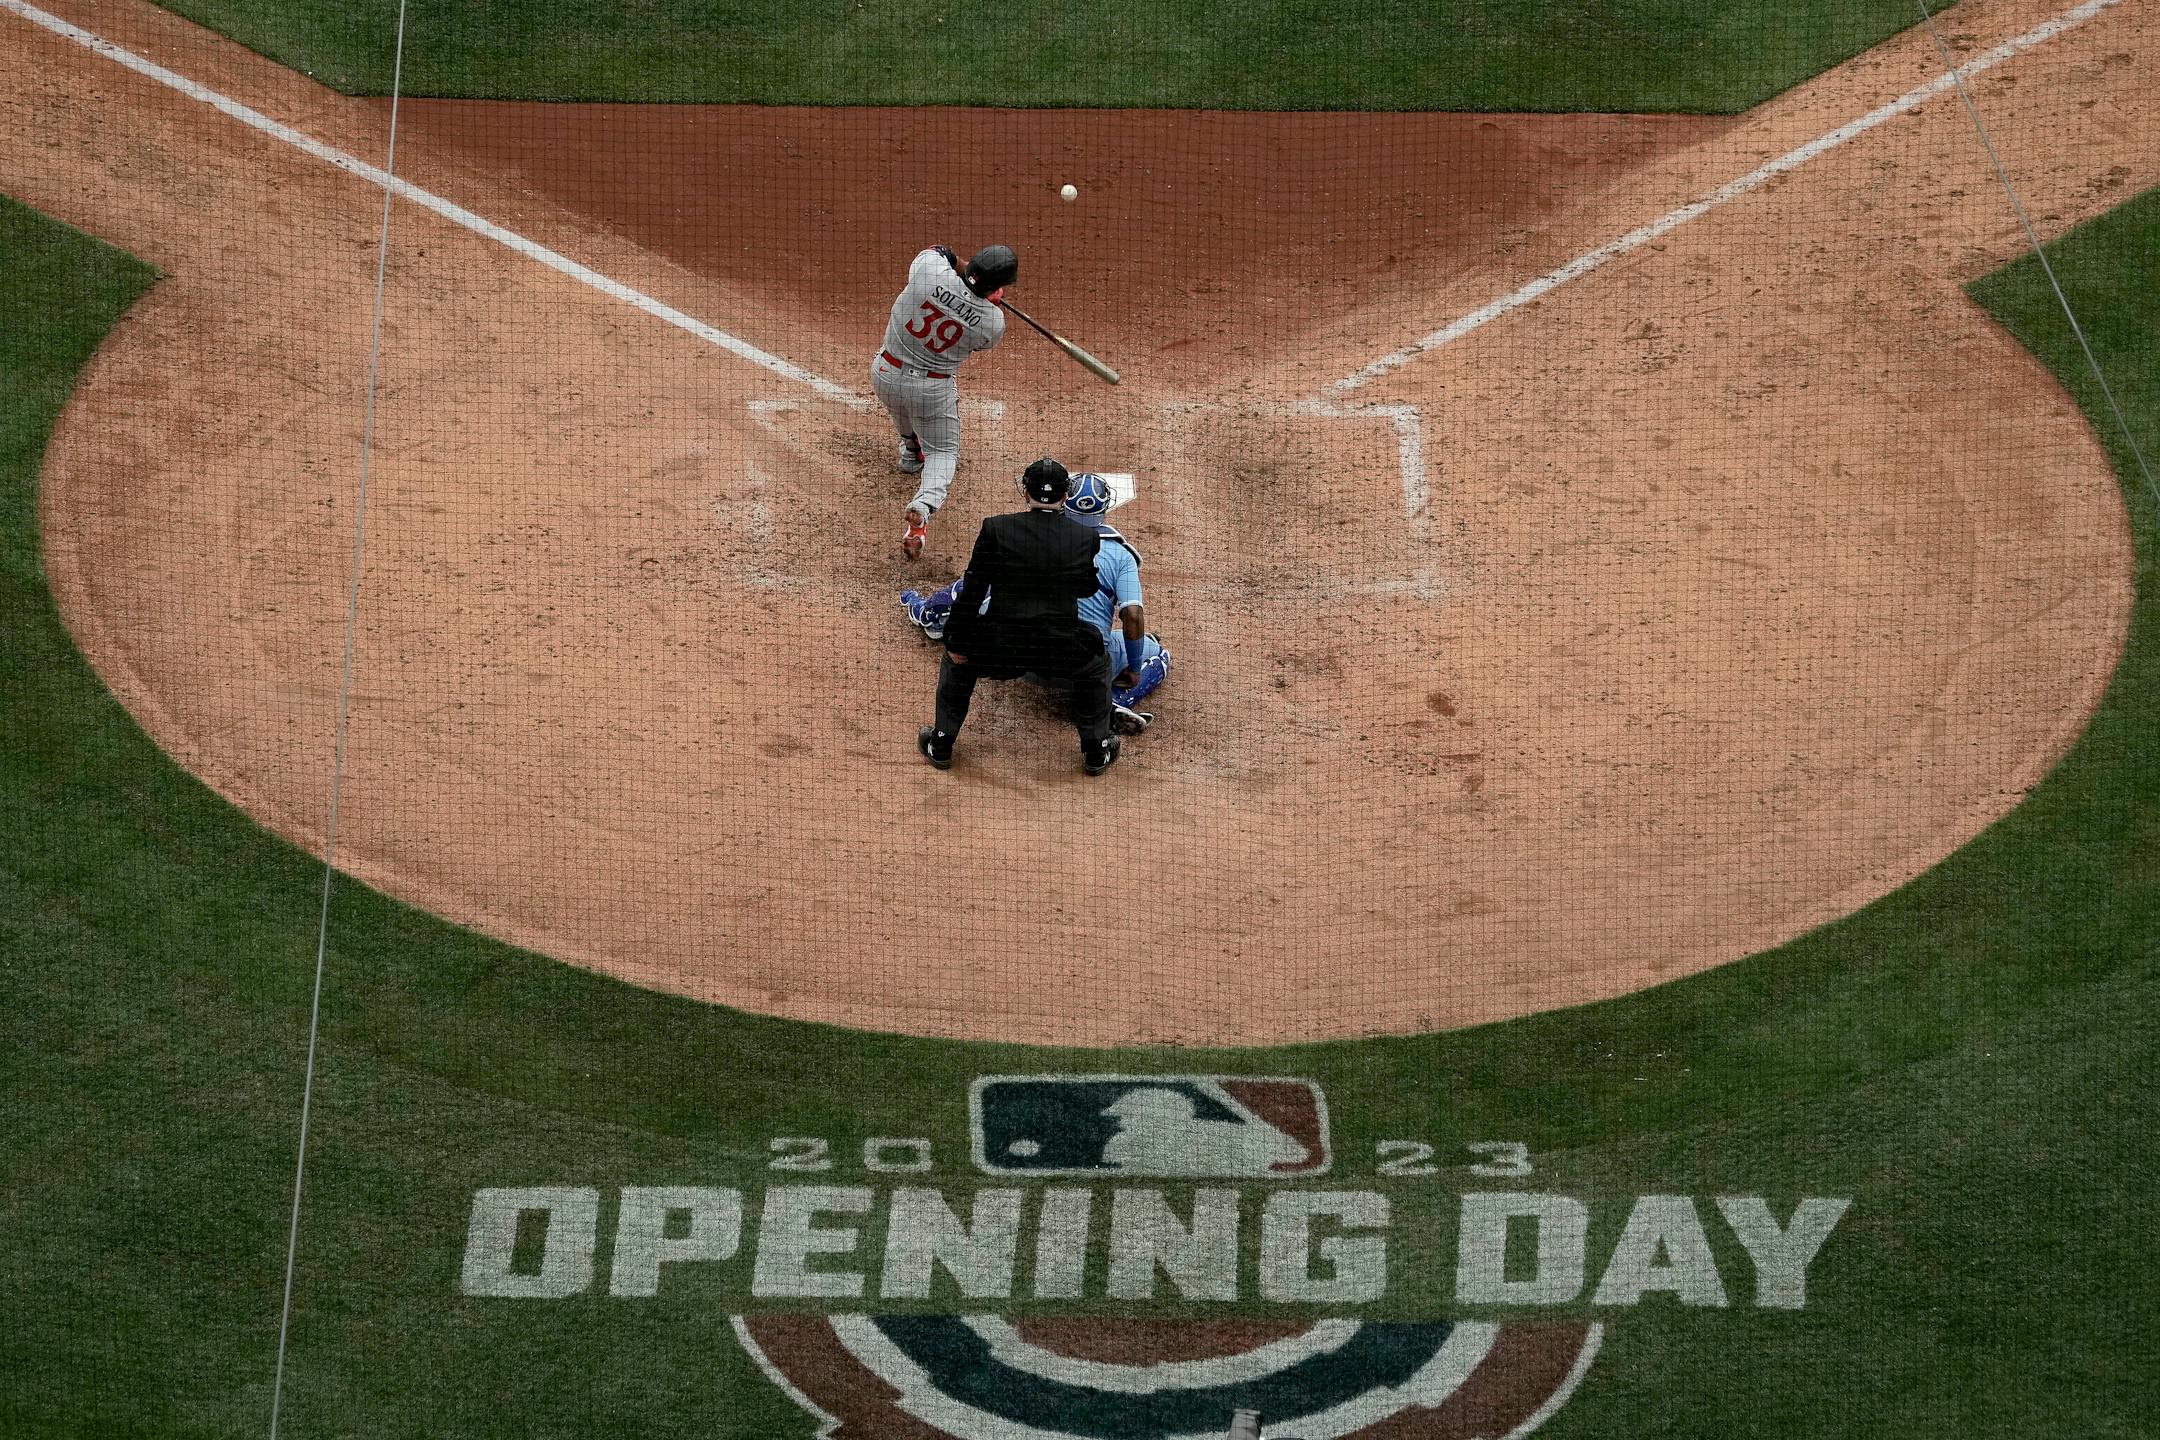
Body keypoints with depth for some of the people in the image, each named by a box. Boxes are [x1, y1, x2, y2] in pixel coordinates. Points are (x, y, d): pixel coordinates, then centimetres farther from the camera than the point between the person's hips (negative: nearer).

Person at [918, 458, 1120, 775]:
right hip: (1059, 654, 1)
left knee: (956, 656, 32)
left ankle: (941, 746, 36)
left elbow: (972, 593, -2)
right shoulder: (1086, 538, -2)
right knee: (1097, 662, 33)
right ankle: (1096, 752, 34)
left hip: (998, 652, 0)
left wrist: (956, 643, 7)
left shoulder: (996, 529, -6)